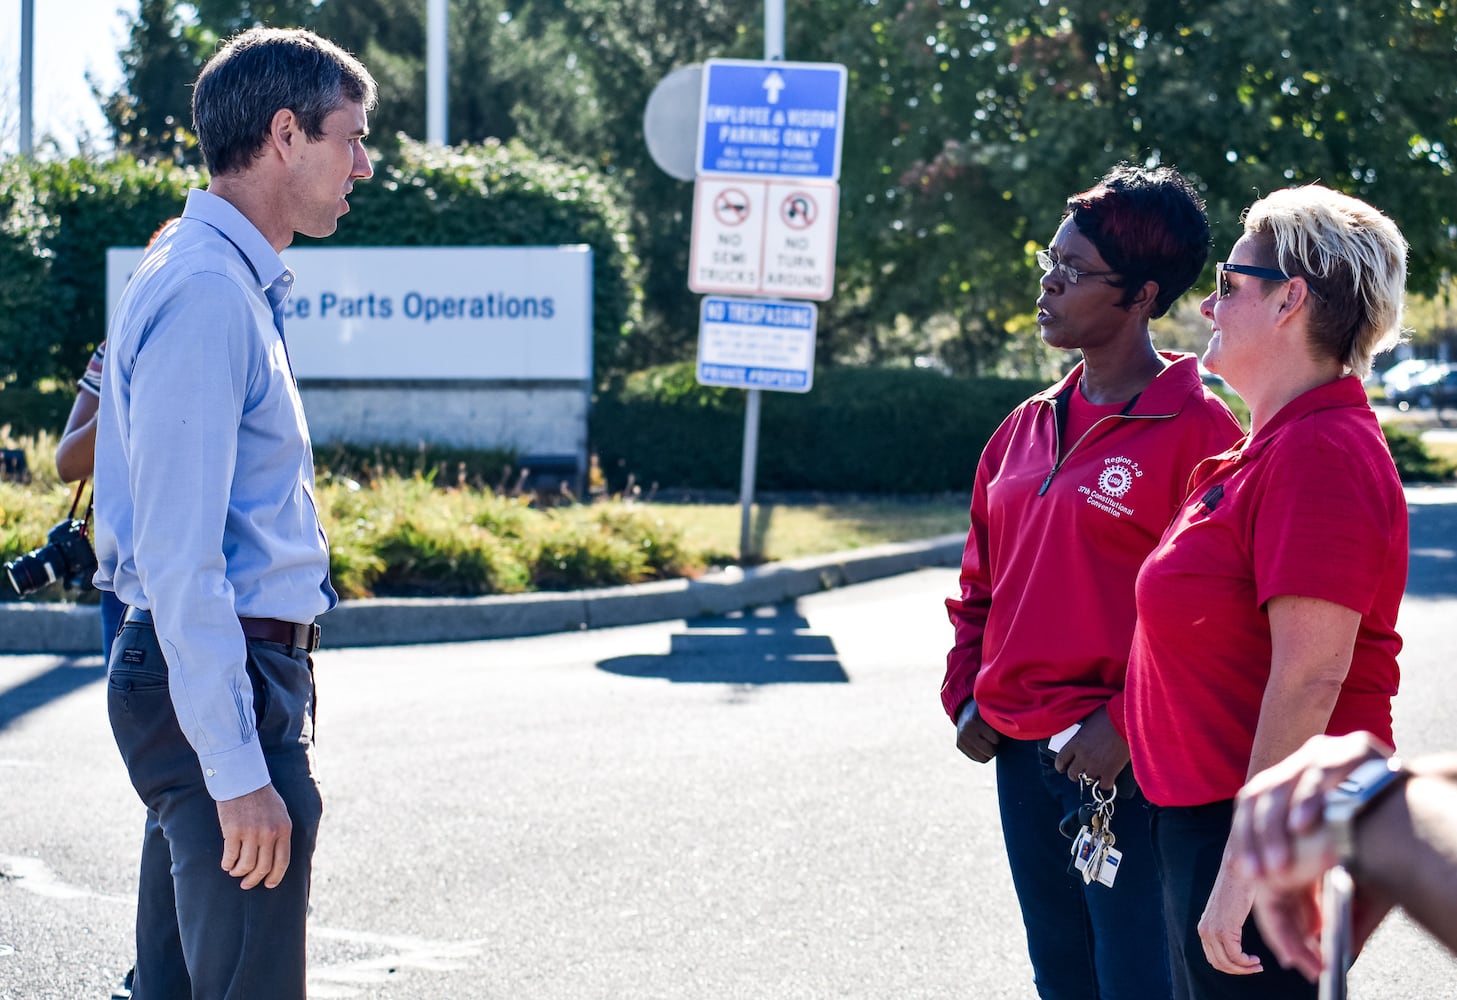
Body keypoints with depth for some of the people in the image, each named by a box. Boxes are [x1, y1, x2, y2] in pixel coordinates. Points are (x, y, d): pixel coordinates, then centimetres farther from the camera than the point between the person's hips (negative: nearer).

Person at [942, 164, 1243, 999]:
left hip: (1122, 763, -7)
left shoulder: (1197, 429, -11)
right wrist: (968, 695, 9)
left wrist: (1127, 725, -18)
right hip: (1020, 751, 7)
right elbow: (983, 580, 20)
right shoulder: (1028, 428, 12)